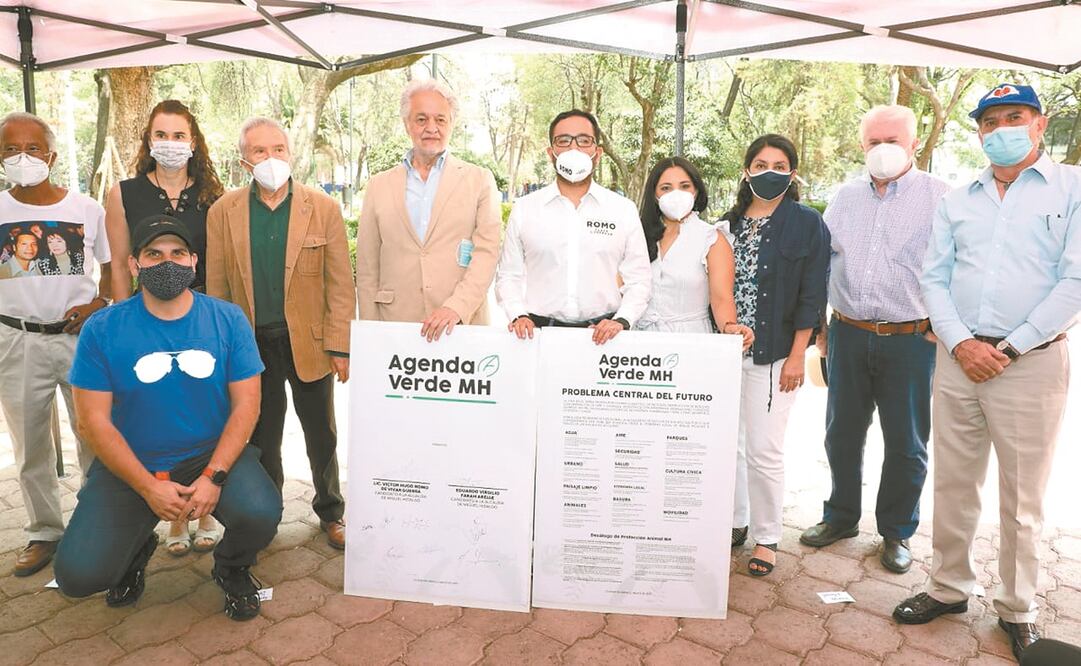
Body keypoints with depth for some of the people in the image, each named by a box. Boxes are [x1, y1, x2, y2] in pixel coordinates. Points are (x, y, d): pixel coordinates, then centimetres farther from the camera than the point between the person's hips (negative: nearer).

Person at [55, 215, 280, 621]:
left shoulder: (228, 320, -4)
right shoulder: (103, 330, -6)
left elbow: (246, 404, -6)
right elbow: (94, 420, -7)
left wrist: (213, 476, -19)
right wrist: (148, 486, -16)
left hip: (212, 453, 0)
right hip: (131, 466, 1)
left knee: (261, 513, -28)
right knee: (77, 575, -13)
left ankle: (231, 567, 10)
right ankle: (137, 548, 25)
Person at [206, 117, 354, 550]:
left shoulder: (323, 208, -3)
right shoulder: (223, 212, 1)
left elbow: (340, 283, -4)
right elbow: (216, 287, 4)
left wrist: (339, 346, -9)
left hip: (309, 342, -1)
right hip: (252, 344, 1)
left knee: (322, 437, 11)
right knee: (262, 440, 15)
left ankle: (331, 512, 31)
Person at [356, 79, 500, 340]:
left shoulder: (479, 180, 6)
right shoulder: (379, 185, 11)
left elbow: (487, 251, -4)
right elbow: (368, 267, 9)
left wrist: (456, 307, -17)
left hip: (462, 325, -1)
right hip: (395, 325, 1)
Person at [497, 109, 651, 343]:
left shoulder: (625, 210, 8)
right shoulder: (524, 208, 9)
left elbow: (638, 280, 8)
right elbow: (508, 275, 11)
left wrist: (621, 321, -6)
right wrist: (518, 315, -4)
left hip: (601, 334, 1)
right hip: (539, 330, 0)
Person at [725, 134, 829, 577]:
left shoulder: (807, 223, 0)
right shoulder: (729, 224, 11)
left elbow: (812, 294, -5)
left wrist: (797, 356, -10)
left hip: (773, 354, -4)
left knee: (764, 450, -3)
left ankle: (766, 538, 14)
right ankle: (736, 522, 27)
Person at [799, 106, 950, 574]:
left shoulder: (939, 197, -2)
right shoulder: (845, 197, 10)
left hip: (911, 339, -3)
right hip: (848, 336, 4)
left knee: (906, 444, 8)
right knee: (842, 434, 13)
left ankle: (896, 532, 26)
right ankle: (840, 517, 31)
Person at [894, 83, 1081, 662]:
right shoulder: (955, 202, 12)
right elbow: (934, 279, 7)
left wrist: (1008, 350, -12)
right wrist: (961, 344, -8)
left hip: (1030, 361, -3)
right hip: (958, 358, 3)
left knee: (1022, 495, 6)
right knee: (952, 484, 10)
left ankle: (1018, 610, 22)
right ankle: (948, 587, 25)